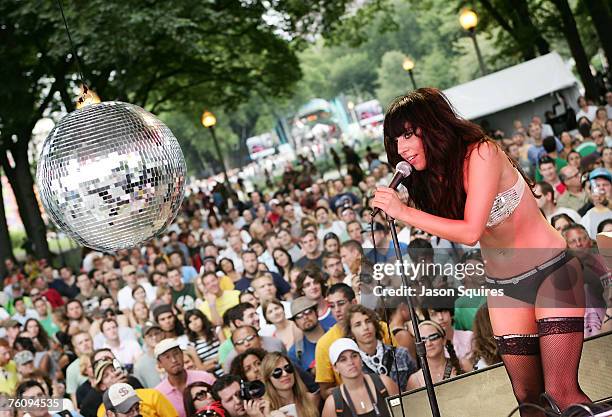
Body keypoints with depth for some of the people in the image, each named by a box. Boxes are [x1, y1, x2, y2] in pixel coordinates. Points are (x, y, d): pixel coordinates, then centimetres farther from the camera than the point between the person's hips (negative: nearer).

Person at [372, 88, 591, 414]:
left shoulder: (480, 153, -19)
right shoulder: (431, 178, 4)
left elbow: (470, 232, -26)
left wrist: (404, 212, -26)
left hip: (552, 273, -7)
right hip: (503, 288, 7)